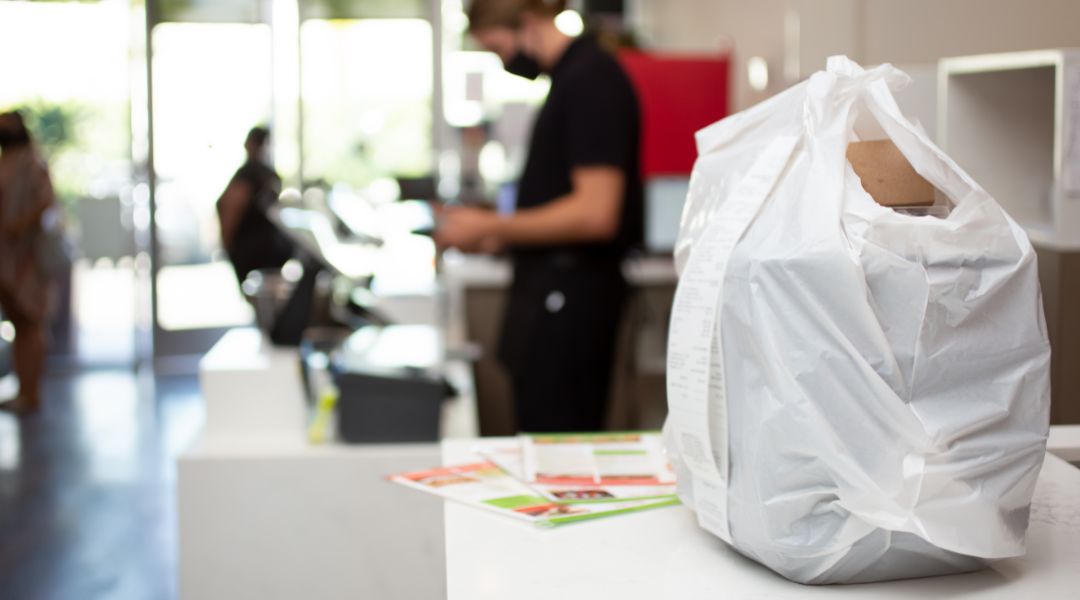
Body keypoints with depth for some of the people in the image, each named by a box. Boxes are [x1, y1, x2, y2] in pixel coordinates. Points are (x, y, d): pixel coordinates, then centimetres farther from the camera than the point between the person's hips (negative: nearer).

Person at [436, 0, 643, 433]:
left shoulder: (590, 80, -15)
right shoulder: (571, 76, 15)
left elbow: (595, 213, -22)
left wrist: (492, 228, -14)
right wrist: (497, 238, 14)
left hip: (569, 296, -10)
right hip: (552, 289, 10)